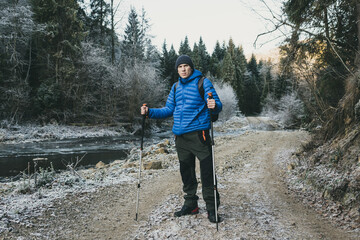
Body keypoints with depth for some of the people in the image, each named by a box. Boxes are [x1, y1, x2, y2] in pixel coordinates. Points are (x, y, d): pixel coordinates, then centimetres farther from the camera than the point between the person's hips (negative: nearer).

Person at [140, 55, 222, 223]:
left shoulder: (203, 82, -1)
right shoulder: (176, 87, 17)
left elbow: (217, 106, -6)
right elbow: (169, 110, 21)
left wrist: (214, 106, -30)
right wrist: (150, 112, 9)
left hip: (199, 133, -6)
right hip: (180, 136, 6)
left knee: (207, 171, -6)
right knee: (186, 171, 14)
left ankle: (212, 208, 6)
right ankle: (190, 204, 28)